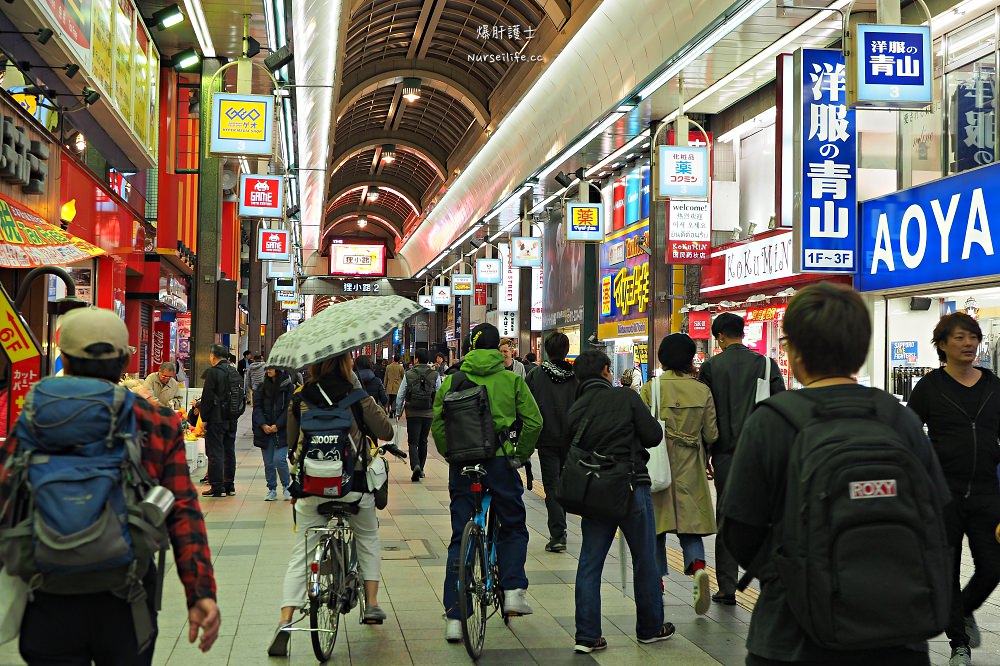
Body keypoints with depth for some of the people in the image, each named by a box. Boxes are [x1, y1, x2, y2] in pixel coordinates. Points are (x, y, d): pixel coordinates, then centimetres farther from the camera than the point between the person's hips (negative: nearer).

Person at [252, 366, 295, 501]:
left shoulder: (288, 387, -2)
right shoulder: (262, 387, 9)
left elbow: (289, 409, -6)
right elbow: (257, 407, 3)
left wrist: (277, 425, -13)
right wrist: (263, 425, -10)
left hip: (282, 430, -4)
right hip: (264, 430, 4)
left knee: (279, 459, -14)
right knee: (268, 463, 6)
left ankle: (286, 487, 7)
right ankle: (272, 490, 17)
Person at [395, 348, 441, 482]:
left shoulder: (409, 374, -5)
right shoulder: (435, 375, -2)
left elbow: (400, 396, -1)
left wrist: (398, 412, 13)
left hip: (412, 414, -2)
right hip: (428, 414, 2)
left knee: (413, 442, 1)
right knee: (423, 441, 17)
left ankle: (415, 466, -22)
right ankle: (421, 469, 24)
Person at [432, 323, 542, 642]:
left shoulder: (451, 380, 4)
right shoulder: (512, 380, 0)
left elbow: (437, 424, 1)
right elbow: (533, 421, -2)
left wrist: (451, 454, 13)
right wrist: (521, 455, 10)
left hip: (462, 464, 2)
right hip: (500, 461, -1)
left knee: (459, 538, 7)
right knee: (513, 528, 20)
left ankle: (454, 617, 3)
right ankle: (513, 590, 4)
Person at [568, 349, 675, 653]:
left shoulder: (575, 410, 3)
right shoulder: (626, 397, -7)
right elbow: (653, 436, -7)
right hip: (632, 486, -3)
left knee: (589, 564, 8)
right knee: (645, 560, 12)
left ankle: (587, 636, 5)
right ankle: (650, 628, 23)